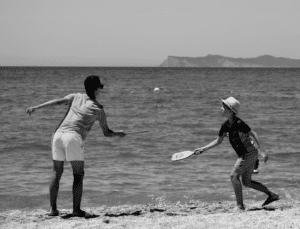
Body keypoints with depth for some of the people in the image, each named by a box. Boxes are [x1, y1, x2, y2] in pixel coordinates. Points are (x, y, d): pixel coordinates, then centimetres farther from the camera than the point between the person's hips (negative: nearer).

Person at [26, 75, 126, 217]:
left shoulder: (76, 97, 18)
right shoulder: (99, 110, 11)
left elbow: (58, 102, 4)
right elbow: (106, 133, 18)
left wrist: (36, 108, 0)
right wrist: (118, 134, 39)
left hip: (58, 134, 4)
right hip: (74, 136, -4)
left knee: (56, 173, 10)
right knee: (78, 175, 3)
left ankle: (53, 209, 7)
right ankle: (76, 210, -3)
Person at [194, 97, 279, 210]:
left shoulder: (238, 123, -20)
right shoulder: (225, 126, 4)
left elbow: (253, 134, -20)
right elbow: (218, 141, 15)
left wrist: (262, 151, -26)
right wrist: (203, 149, 8)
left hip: (249, 153, -9)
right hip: (244, 155, 9)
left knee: (234, 176, -13)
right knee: (246, 182, 13)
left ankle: (240, 205, -8)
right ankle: (271, 195, 22)